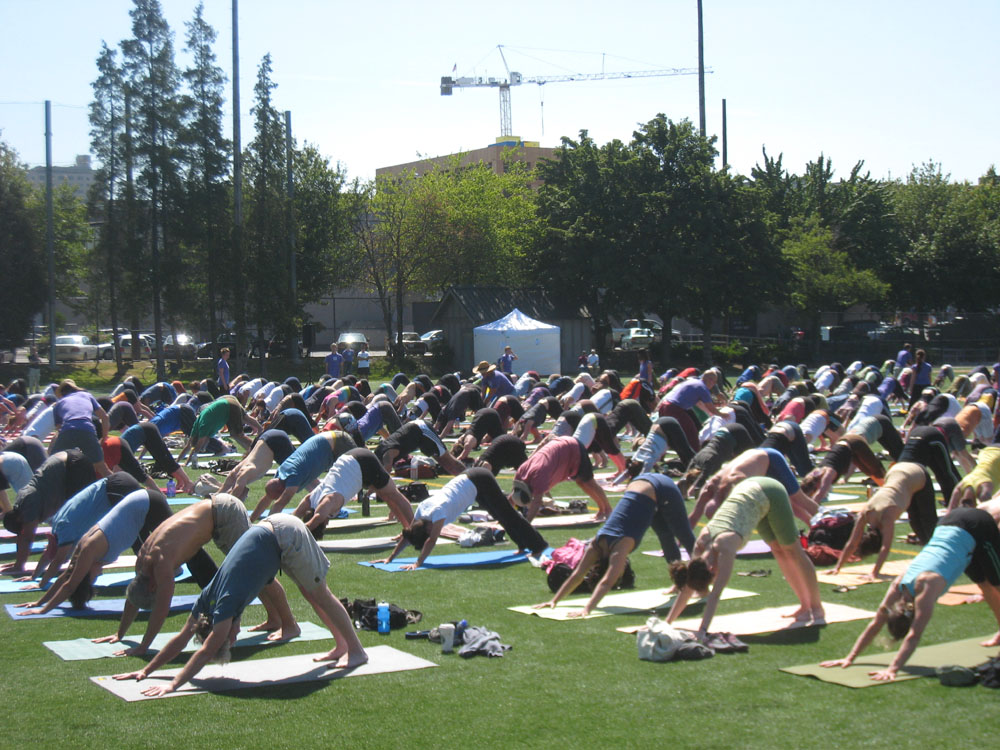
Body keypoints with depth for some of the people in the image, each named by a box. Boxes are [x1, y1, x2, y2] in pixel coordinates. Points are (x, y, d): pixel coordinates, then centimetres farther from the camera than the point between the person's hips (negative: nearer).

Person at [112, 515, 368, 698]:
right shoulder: (208, 598, -3)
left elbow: (206, 651, -25)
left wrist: (173, 685, -26)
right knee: (311, 594, 17)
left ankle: (356, 650, 15)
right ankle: (342, 646, 30)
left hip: (286, 536, -7)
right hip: (271, 529, 7)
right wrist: (145, 671, 1)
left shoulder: (227, 604, -23)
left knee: (320, 594, 4)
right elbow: (182, 638, 3)